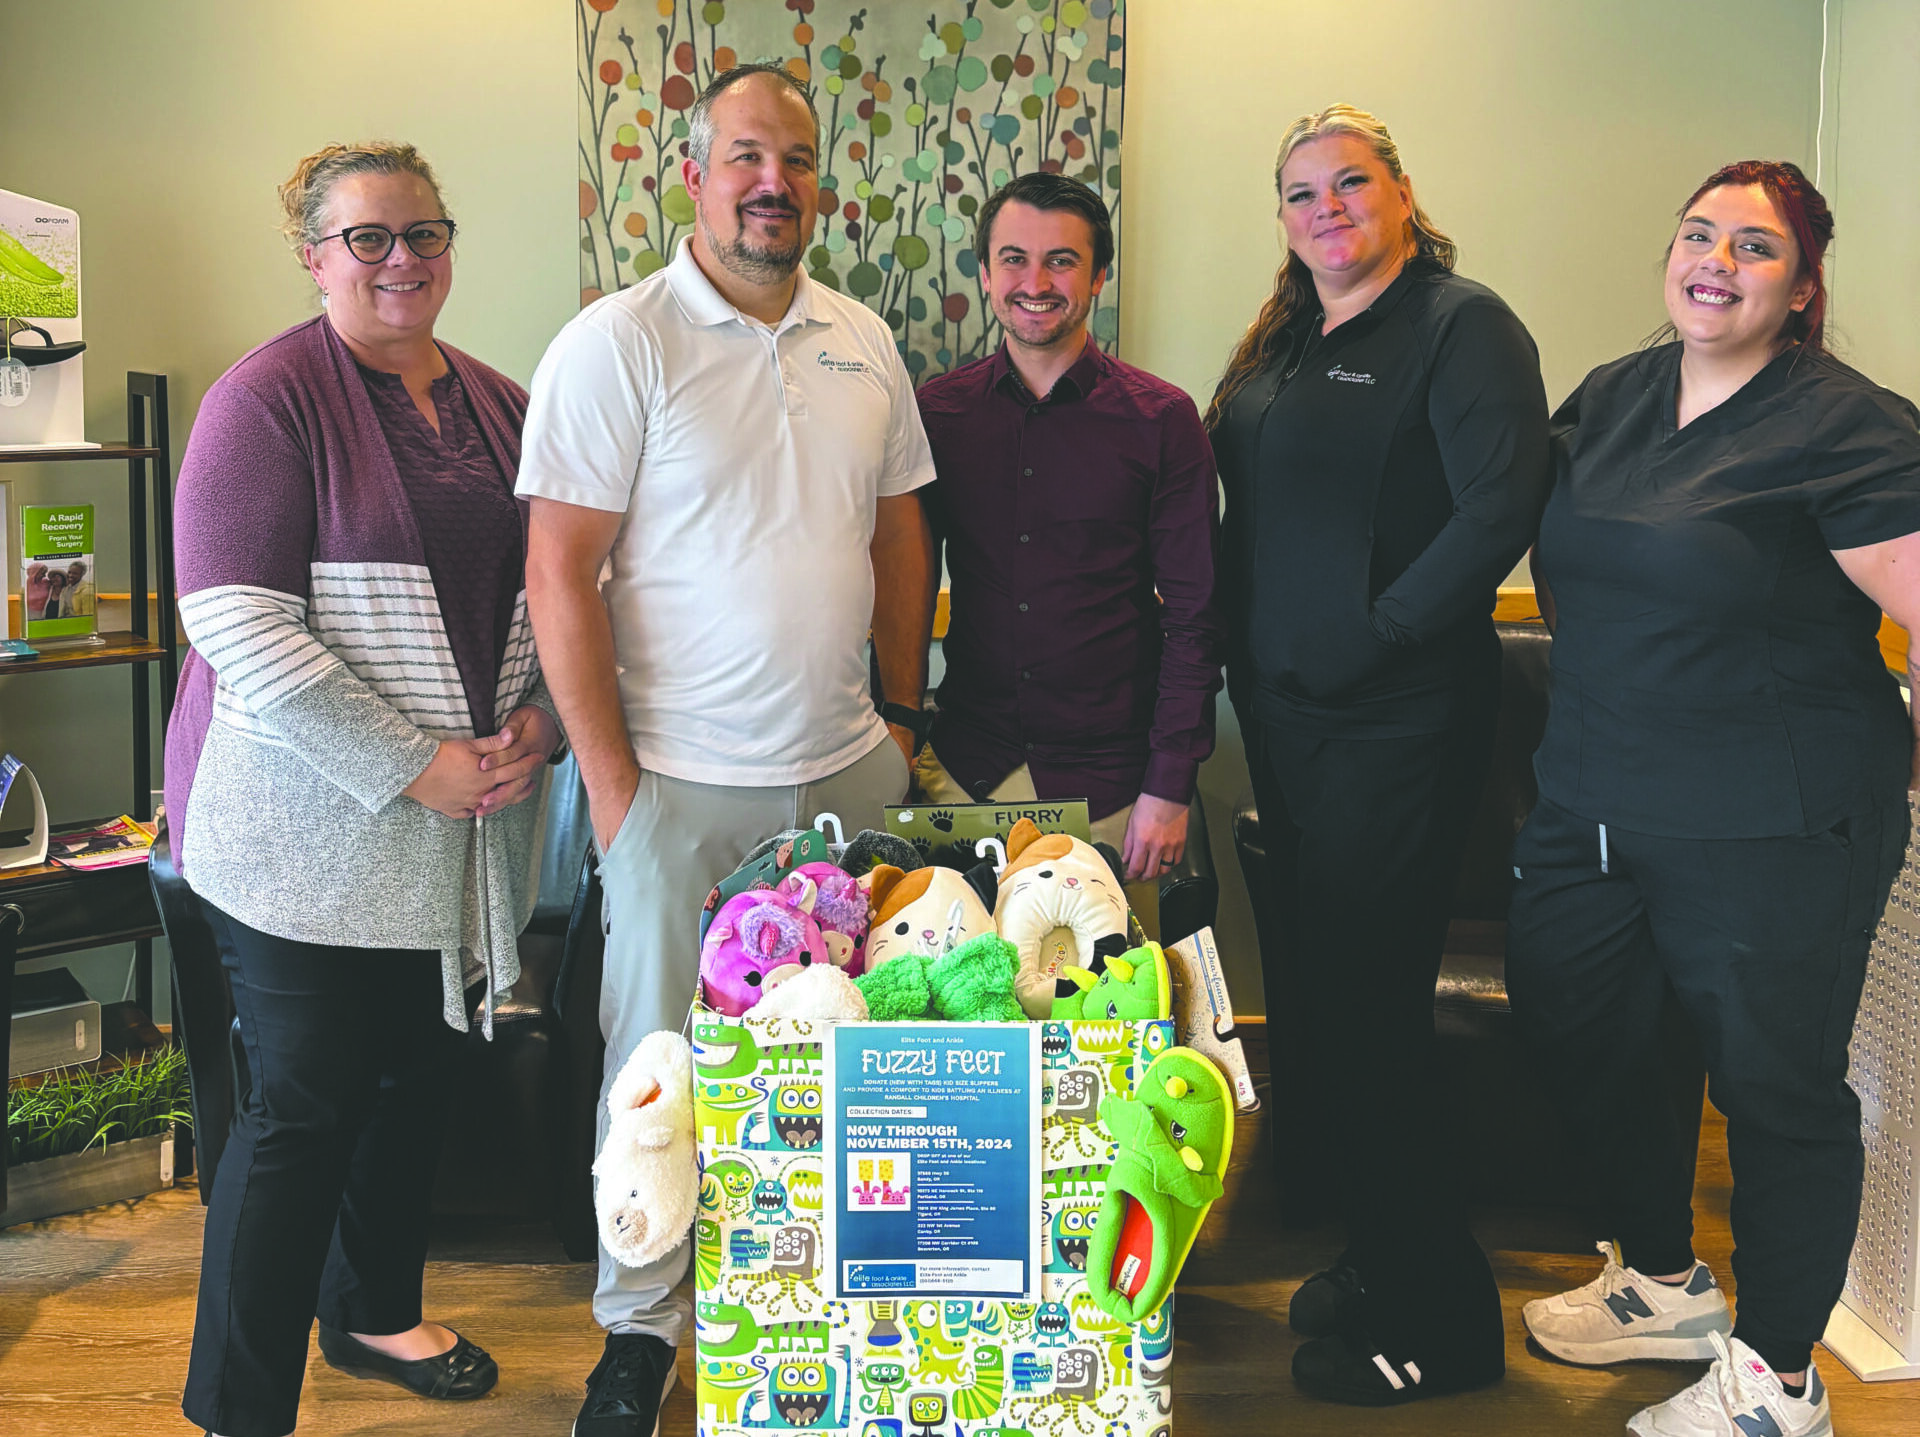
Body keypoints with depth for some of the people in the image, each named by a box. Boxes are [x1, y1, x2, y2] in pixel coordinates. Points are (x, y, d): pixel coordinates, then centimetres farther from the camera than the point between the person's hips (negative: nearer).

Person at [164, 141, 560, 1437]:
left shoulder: (498, 405, 11)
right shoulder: (271, 397, -10)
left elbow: (550, 587, 17)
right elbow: (239, 626, -17)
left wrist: (541, 715, -3)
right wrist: (411, 767, -20)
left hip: (468, 819, 7)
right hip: (313, 819, -6)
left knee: (420, 1078, 18)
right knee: (304, 1104, -2)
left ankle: (375, 1311, 40)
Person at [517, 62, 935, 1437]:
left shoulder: (863, 341, 8)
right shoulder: (617, 343, -8)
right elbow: (561, 572, -10)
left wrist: (902, 718, 13)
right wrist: (610, 780, -12)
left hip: (847, 768, 5)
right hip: (679, 780, -4)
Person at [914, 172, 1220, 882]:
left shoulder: (1162, 419, -5)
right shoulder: (937, 411, 2)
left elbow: (1193, 619, -5)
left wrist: (1170, 787, -9)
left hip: (1108, 778, -2)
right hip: (964, 768, 2)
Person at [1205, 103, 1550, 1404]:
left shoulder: (1462, 325, -10)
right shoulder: (1284, 342, 15)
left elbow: (1500, 508, -20)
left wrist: (1372, 635, -19)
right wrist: (1246, 642, 8)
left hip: (1396, 723, -8)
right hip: (1284, 712, 9)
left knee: (1367, 1003, -3)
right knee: (1311, 989, 14)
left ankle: (1439, 1321, 14)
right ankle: (1379, 1254, 32)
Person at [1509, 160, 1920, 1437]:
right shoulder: (1610, 399, 9)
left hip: (1771, 830, -7)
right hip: (1591, 806, 7)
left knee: (1774, 1083, 5)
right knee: (1579, 1040, 18)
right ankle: (1665, 1283, 41)